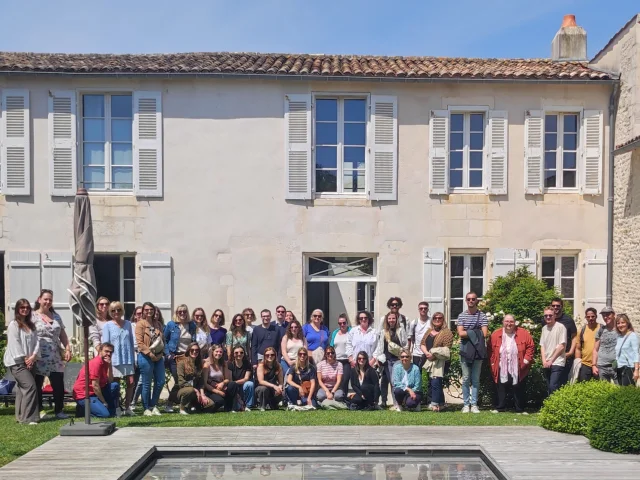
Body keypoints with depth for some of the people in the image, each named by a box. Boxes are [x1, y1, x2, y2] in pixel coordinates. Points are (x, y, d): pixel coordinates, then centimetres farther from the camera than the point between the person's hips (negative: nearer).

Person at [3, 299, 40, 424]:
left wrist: (34, 356, -6)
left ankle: (21, 416, 16)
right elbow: (14, 343, -12)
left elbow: (36, 341, 9)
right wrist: (24, 358, -14)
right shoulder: (13, 324, -5)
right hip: (17, 362, -7)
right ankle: (27, 418, -14)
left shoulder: (31, 325, 17)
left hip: (29, 362, 7)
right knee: (30, 386, -16)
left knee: (22, 388, 10)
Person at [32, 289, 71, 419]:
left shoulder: (56, 316, 14)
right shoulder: (33, 316, -3)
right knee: (37, 385, 5)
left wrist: (68, 348, 6)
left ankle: (59, 411, 14)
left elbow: (62, 335, 16)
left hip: (55, 357, 5)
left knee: (58, 385, 3)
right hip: (39, 358, -4)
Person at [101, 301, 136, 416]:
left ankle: (127, 407, 14)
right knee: (116, 384, 5)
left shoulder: (128, 324, 9)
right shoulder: (107, 326, -2)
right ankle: (117, 408, 18)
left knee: (131, 383, 0)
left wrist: (133, 358, 10)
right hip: (115, 359, -3)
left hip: (128, 359, 3)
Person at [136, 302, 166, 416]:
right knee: (147, 384, 1)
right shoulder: (140, 324, -5)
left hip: (158, 356, 6)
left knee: (160, 382, 7)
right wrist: (150, 354, -15)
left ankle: (153, 406, 21)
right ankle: (146, 408, 13)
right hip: (146, 357, -6)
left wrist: (161, 353, 2)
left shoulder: (158, 323, 13)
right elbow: (140, 342, -12)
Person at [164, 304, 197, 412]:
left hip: (187, 356, 3)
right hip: (174, 356, -3)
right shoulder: (171, 325, -1)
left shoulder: (192, 325, 8)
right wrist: (168, 354, -6)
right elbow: (164, 340, 3)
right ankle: (169, 404, 7)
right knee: (178, 382, -6)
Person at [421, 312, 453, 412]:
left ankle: (435, 404, -12)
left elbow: (446, 350, -12)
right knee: (431, 383, 9)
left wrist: (434, 354, -16)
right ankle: (440, 404, 18)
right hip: (429, 361, 7)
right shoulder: (429, 331, 18)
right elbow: (422, 344, 11)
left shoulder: (446, 332, -4)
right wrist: (426, 353, -8)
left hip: (440, 362, -7)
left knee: (435, 382, -15)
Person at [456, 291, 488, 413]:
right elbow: (460, 333, -6)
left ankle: (474, 404, 10)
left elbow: (484, 334, -8)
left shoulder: (482, 316, 1)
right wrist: (475, 332, -10)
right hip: (465, 350, 1)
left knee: (475, 379, 5)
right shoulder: (461, 316, 5)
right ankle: (466, 404, 8)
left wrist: (468, 333, -7)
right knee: (466, 378, 3)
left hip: (478, 351, 0)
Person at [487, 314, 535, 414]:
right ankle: (500, 408, 15)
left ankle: (519, 409, 18)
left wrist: (526, 359, -6)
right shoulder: (495, 335, 1)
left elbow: (531, 346, 0)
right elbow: (490, 349, 7)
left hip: (517, 370, -1)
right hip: (501, 370, 1)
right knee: (501, 389, 5)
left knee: (518, 389, 7)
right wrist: (492, 362, 1)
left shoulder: (523, 333, -2)